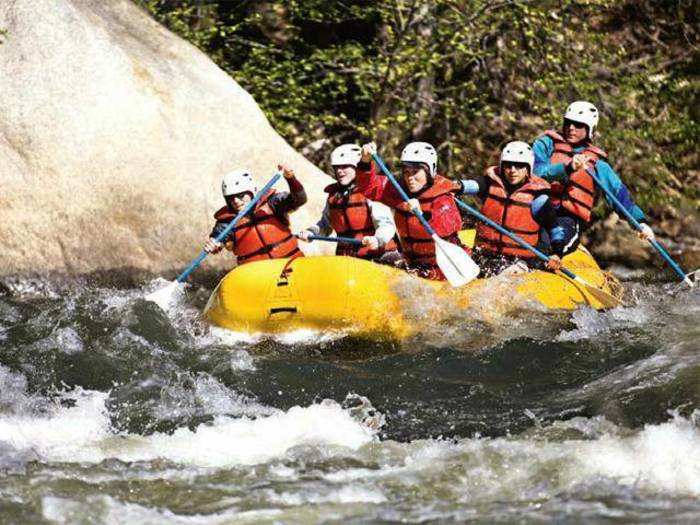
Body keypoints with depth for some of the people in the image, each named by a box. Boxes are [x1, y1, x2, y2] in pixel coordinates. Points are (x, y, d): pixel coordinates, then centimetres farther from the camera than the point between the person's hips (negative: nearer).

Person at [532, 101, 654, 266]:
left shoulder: (597, 163, 14)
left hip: (570, 217, 0)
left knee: (560, 238, -35)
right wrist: (567, 168, -23)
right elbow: (536, 171, -8)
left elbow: (619, 194, 7)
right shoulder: (547, 144, 10)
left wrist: (640, 221, -7)